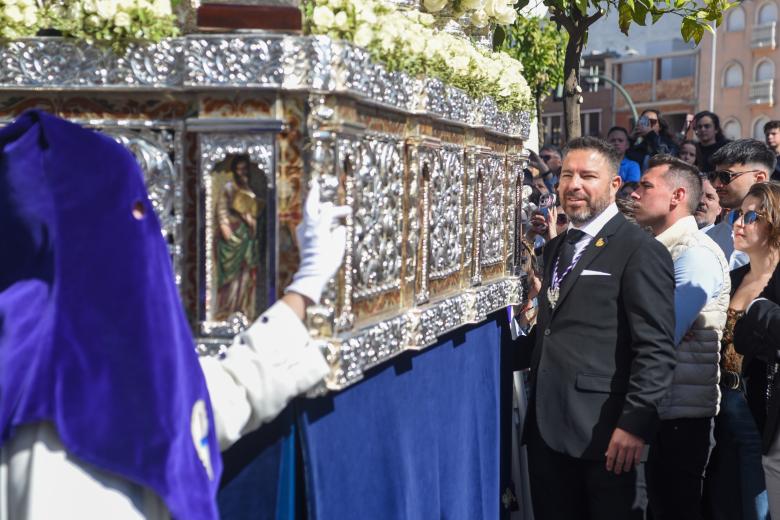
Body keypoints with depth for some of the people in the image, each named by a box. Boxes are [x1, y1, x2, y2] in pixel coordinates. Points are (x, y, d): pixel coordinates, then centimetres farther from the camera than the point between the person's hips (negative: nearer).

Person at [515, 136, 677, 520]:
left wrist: (635, 422, -20)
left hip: (603, 432, -7)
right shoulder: (556, 247, 15)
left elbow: (656, 349, -15)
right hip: (546, 426, 7)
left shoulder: (640, 250, -9)